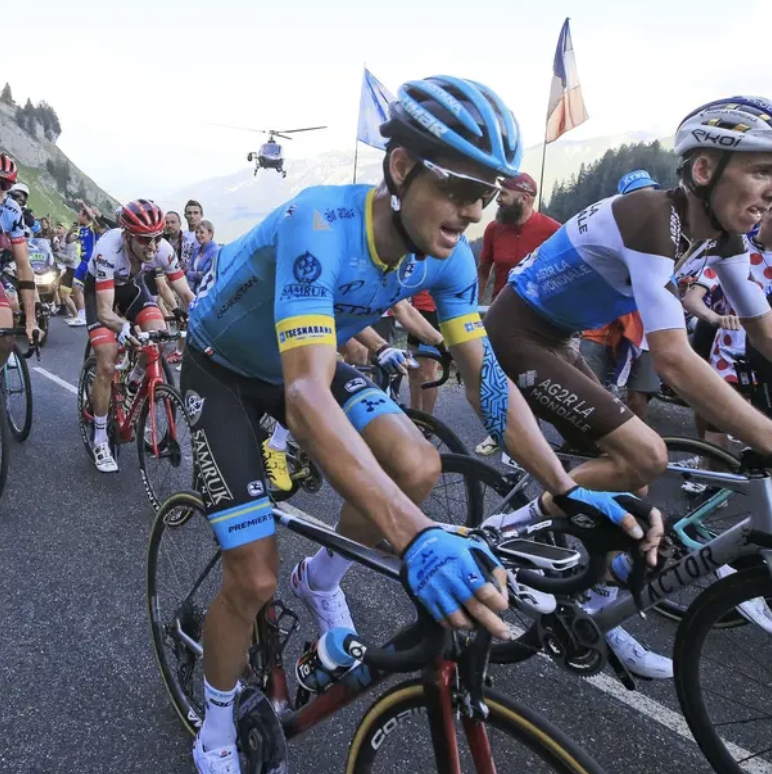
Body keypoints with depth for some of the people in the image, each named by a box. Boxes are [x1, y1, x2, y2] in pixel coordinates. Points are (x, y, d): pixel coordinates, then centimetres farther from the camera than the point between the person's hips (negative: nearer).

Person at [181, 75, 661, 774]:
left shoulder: (447, 254, -17)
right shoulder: (321, 226, -38)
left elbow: (485, 374, -13)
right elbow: (307, 396, -48)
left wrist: (568, 491, -23)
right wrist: (418, 539, -59)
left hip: (301, 362, 5)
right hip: (222, 370, -4)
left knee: (417, 467, -21)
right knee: (256, 580, -11)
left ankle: (321, 581, 10)